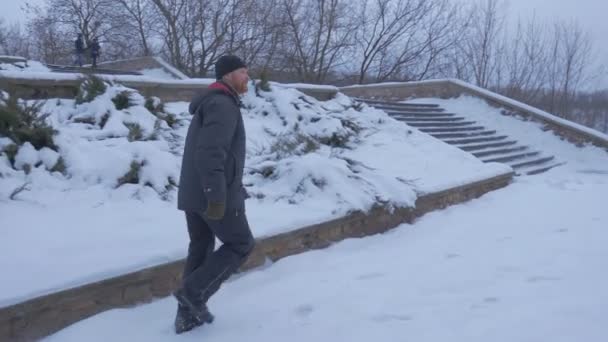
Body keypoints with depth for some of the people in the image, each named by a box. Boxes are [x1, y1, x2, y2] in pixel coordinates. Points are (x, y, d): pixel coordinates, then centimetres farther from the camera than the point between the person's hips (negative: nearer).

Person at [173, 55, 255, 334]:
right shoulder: (223, 105, -14)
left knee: (200, 249, 15)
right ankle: (194, 292, 2)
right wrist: (218, 197, -27)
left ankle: (187, 315, 18)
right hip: (214, 195, -10)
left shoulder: (210, 104, 19)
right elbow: (209, 153, -26)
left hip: (193, 193, 10)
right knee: (241, 245, 6)